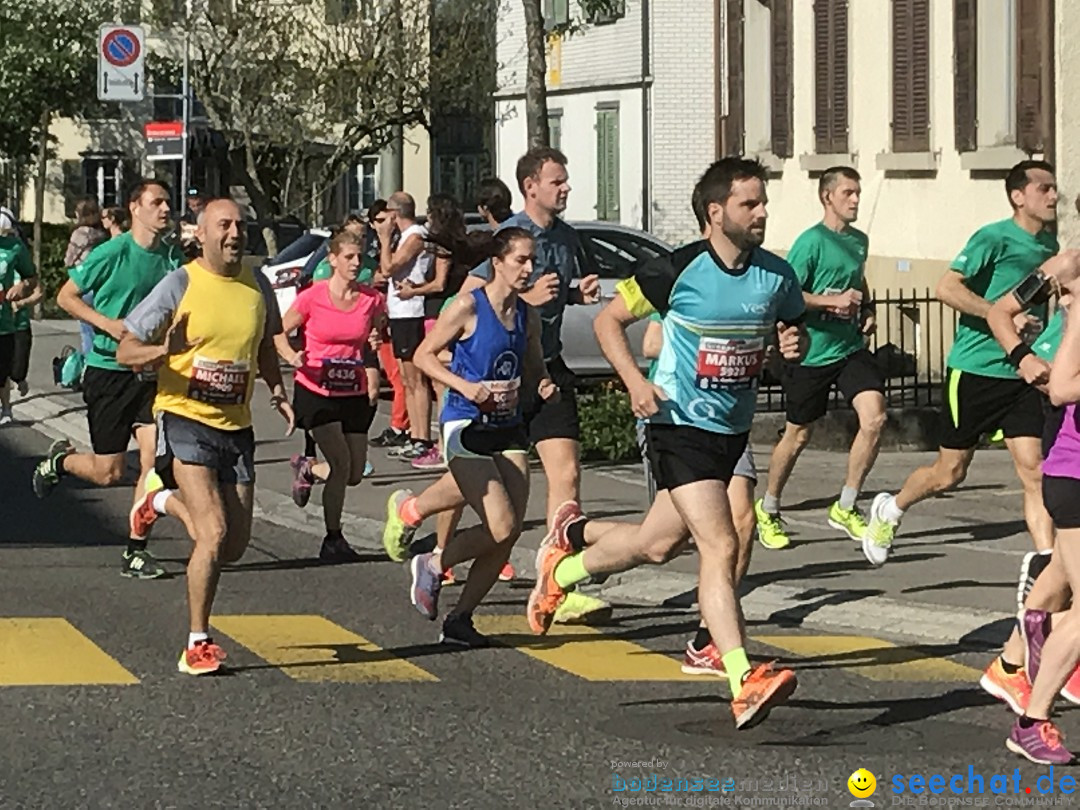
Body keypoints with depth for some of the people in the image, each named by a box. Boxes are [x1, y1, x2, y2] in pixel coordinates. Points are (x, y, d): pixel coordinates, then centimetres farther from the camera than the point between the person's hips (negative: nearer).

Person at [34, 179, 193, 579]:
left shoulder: (172, 258, 3)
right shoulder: (112, 253, -12)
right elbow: (66, 296, -5)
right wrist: (109, 324, -17)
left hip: (151, 372, 4)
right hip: (108, 371, -4)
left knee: (155, 460, -7)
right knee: (109, 472, 1)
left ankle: (135, 550, 3)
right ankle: (60, 461, 33)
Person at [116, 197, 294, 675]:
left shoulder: (257, 286, 5)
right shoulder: (180, 285, -9)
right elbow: (126, 351, -8)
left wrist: (277, 389, 6)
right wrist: (162, 350, -29)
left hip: (236, 426, 5)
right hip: (186, 420, -5)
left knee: (234, 546, 9)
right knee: (214, 533, -19)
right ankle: (197, 645, -5)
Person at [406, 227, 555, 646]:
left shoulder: (527, 317, 9)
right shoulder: (468, 307, -9)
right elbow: (424, 355, -5)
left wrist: (543, 388, 0)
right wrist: (465, 387, -17)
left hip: (509, 429, 7)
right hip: (466, 427, -7)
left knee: (509, 534, 0)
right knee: (501, 527, -15)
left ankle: (459, 620, 13)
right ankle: (432, 565, 10)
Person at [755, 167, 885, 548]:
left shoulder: (859, 240, 10)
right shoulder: (811, 242, -12)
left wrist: (867, 309, 11)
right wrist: (832, 301, -23)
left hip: (850, 347, 5)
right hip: (810, 351, -5)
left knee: (874, 417, -14)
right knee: (798, 434, 7)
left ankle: (845, 508, 0)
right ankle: (768, 510, 29)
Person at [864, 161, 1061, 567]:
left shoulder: (1048, 244, 10)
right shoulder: (994, 238, -13)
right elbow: (947, 288, -21)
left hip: (1021, 373, 5)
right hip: (975, 369, -5)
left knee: (1034, 471, -7)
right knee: (950, 471, 7)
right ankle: (889, 510, 34)